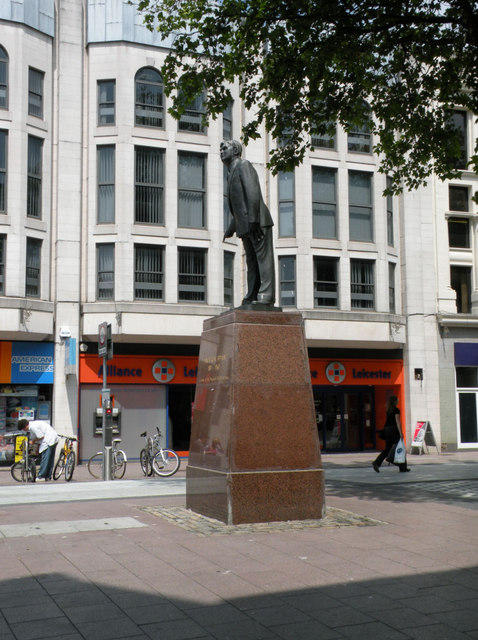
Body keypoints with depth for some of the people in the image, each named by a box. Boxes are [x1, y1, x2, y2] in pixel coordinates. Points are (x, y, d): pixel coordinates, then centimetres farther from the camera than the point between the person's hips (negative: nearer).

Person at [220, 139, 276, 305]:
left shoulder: (243, 165, 0)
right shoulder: (231, 173, 27)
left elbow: (253, 192, -14)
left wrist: (253, 220, -22)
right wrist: (231, 229, 25)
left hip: (257, 222, -9)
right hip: (245, 226, 9)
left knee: (263, 257, -11)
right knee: (251, 261, 5)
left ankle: (266, 294, -16)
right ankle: (252, 296, 4)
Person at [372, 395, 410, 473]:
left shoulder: (388, 410, 13)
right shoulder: (396, 410, -10)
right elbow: (397, 422, -16)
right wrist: (400, 433, -17)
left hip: (387, 429, 7)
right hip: (394, 429, -7)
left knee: (387, 449, 8)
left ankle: (376, 462, -8)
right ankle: (403, 467, 10)